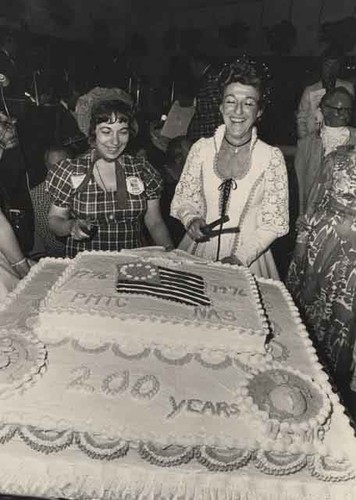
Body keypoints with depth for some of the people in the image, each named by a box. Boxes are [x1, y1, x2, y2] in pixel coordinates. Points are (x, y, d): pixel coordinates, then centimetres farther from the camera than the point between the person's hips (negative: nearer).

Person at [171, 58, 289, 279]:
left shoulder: (272, 157, -8)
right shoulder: (202, 148, -3)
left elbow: (274, 222, -7)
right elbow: (184, 198, 6)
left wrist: (241, 257, -17)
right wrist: (191, 219, -15)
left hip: (248, 258, -1)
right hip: (198, 252, 2)